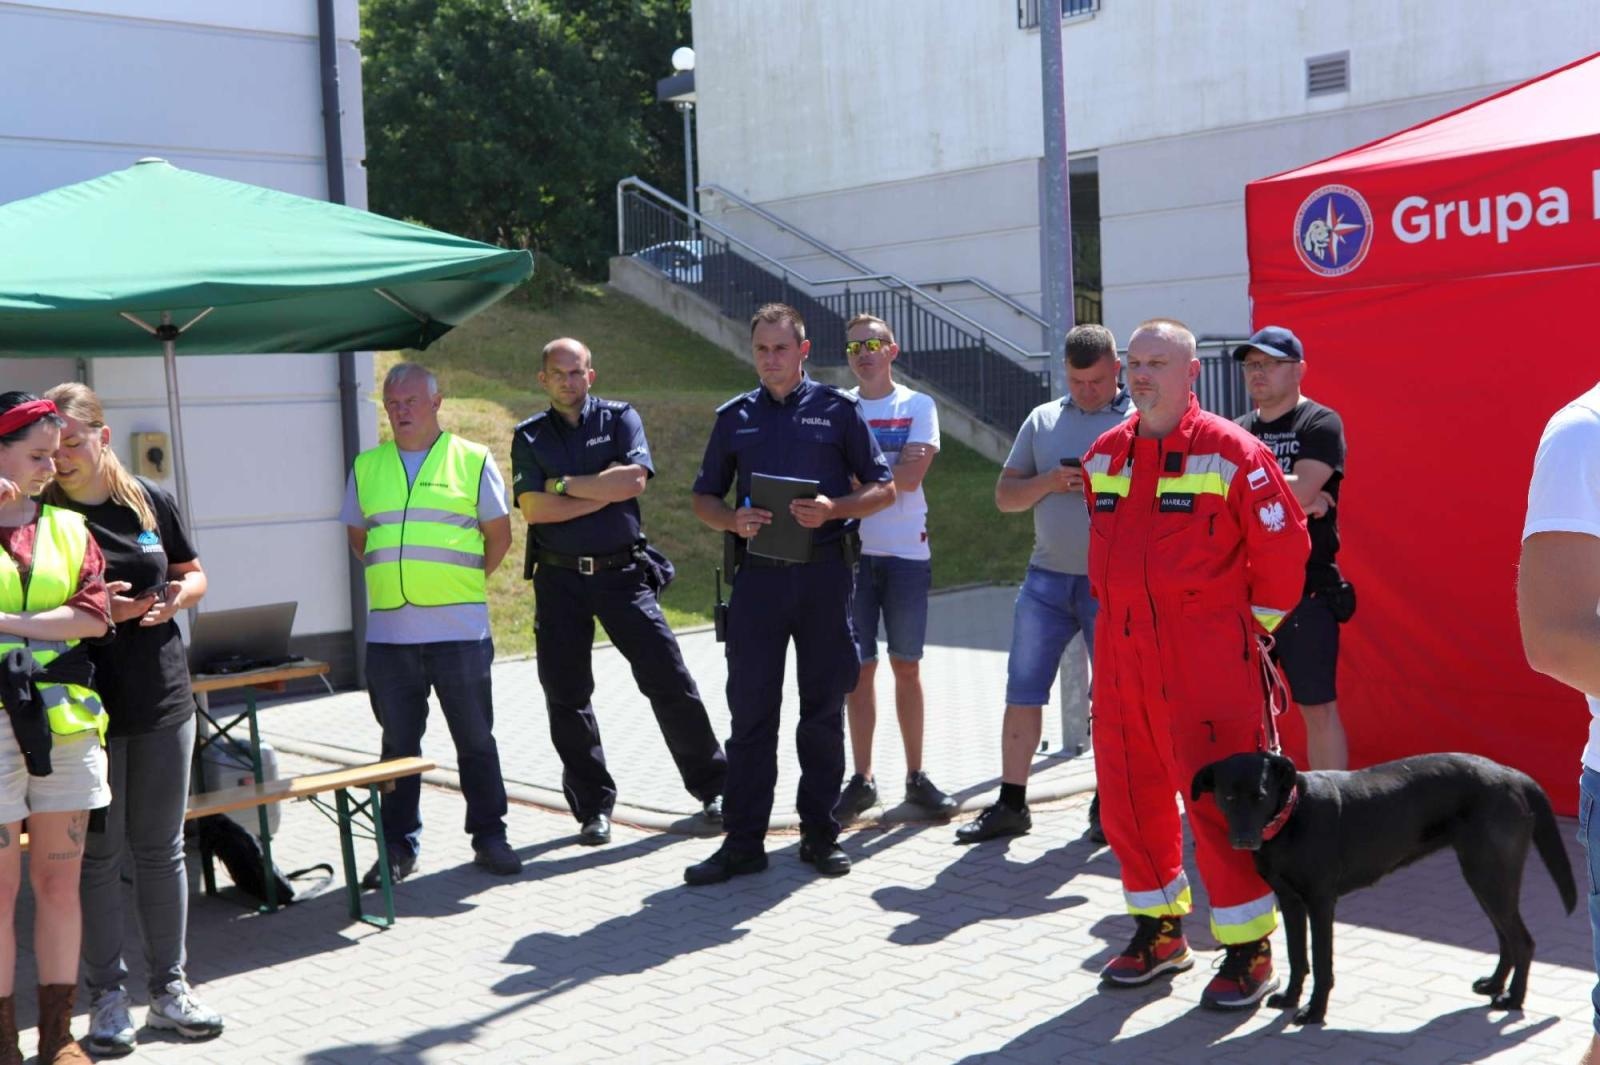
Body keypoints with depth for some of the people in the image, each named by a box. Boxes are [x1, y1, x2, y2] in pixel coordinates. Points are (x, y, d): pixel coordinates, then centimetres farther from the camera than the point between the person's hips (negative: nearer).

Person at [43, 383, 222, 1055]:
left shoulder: (150, 503, 4)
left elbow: (193, 573, 15)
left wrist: (178, 596, -7)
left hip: (162, 697, 3)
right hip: (86, 703, -3)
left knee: (162, 848, 10)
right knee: (98, 853, 5)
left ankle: (169, 987, 21)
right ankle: (106, 996, 16)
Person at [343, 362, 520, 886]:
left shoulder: (473, 460, 2)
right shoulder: (367, 467, 11)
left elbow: (498, 534, 7)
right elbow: (357, 535, 21)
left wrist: (465, 582, 7)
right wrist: (395, 577, 12)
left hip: (460, 628, -2)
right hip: (388, 630, 3)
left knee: (475, 739, 5)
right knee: (397, 741, 8)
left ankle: (489, 837, 17)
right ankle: (398, 847, 18)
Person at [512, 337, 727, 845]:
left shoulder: (620, 418, 6)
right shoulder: (529, 437, 7)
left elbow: (634, 480, -13)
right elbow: (533, 508, -8)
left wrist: (565, 485, -8)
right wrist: (605, 492, -9)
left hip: (623, 573, -1)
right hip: (559, 579, 2)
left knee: (669, 680, -1)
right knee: (567, 696, 4)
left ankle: (712, 788, 12)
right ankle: (594, 808, 16)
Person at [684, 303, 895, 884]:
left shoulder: (839, 409, 6)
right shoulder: (734, 416, 12)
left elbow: (883, 488, 6)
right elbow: (704, 497, 15)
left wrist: (834, 509, -13)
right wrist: (732, 520, -7)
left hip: (825, 572, -1)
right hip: (758, 573, 1)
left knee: (824, 709, 6)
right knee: (750, 710, 1)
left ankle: (819, 831, 18)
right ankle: (743, 840, 8)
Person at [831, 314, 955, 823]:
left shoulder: (918, 406, 3)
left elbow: (911, 477, -9)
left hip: (907, 552, -1)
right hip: (852, 551, 1)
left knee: (907, 666, 6)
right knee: (858, 668, 3)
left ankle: (916, 776, 15)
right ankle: (862, 779, 11)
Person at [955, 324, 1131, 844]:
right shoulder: (1042, 420, 11)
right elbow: (1005, 495, 10)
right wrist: (1048, 482, -8)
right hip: (1048, 577, 3)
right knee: (1023, 689, 4)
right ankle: (1011, 803, 13)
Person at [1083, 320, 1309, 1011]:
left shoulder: (1232, 452, -8)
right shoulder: (1104, 457, 11)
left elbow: (1284, 547, -4)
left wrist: (1253, 623, 2)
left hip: (1207, 659, -6)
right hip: (1121, 656, 6)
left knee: (1220, 798, -4)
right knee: (1128, 795, 12)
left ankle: (1249, 951, 10)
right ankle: (1159, 930, 29)